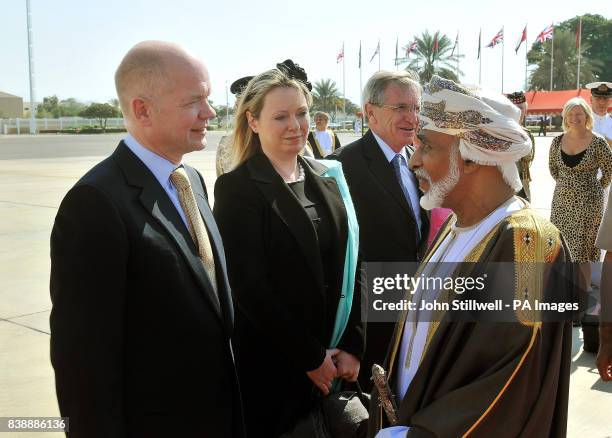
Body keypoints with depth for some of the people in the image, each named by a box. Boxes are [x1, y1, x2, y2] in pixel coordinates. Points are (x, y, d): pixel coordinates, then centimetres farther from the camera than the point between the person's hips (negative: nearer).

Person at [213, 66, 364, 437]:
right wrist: (310, 357, -13)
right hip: (269, 363, -5)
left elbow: (351, 267, 4)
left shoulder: (328, 177, 4)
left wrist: (352, 345, -4)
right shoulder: (237, 188, -12)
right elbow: (249, 287, -16)